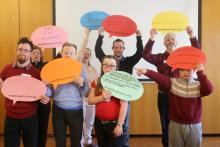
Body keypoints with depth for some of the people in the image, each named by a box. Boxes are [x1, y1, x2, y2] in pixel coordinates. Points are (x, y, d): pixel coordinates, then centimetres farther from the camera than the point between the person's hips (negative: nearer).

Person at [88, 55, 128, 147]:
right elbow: (90, 100, 4)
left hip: (114, 123, -4)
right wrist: (101, 97, -15)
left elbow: (124, 105, -13)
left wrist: (120, 124, -15)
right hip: (99, 122, 5)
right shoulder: (96, 82, 5)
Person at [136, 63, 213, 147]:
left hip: (194, 126, 1)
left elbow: (208, 90, -21)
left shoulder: (198, 86, -1)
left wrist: (200, 73, -22)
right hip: (176, 125, 0)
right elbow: (161, 78, -23)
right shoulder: (173, 83, -5)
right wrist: (146, 72, -41)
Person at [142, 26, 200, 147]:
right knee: (165, 124, 13)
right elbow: (146, 55, -15)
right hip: (164, 96, 1)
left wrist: (192, 36, -29)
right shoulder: (160, 57, 1)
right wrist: (152, 39, -30)